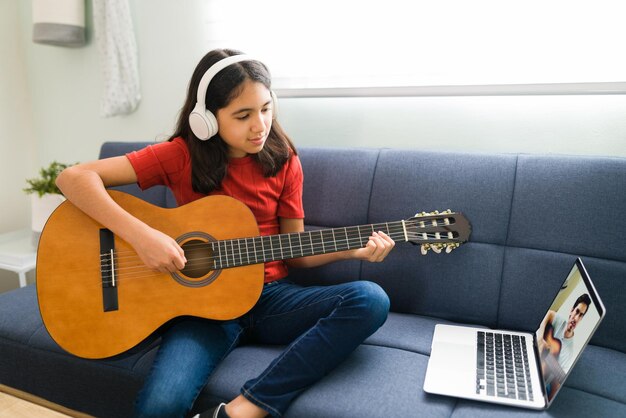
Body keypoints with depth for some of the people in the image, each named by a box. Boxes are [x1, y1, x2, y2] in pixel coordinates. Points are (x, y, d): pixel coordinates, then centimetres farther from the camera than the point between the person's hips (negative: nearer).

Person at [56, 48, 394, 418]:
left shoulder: (283, 161, 1)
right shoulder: (181, 155, -6)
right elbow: (74, 178, -11)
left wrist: (355, 250, -10)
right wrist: (141, 235, -25)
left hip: (271, 296, 4)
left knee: (370, 300, -24)